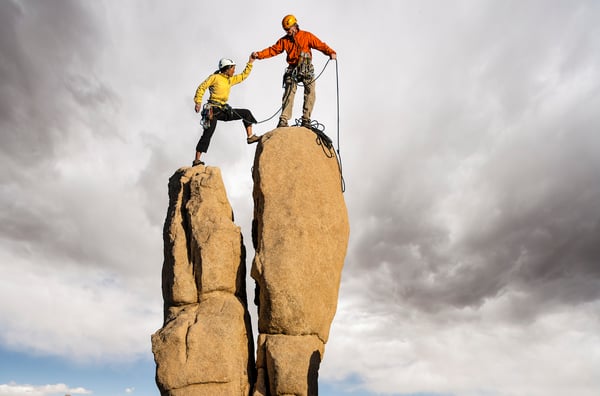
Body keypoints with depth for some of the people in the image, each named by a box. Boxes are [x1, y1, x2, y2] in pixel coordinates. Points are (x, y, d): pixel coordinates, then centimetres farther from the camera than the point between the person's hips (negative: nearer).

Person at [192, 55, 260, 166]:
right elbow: (201, 87, -5)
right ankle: (196, 160, -12)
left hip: (224, 110, 7)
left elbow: (244, 75, 25)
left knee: (246, 113, 7)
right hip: (213, 110, -7)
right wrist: (198, 102, -15)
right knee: (207, 134, -14)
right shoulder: (215, 77, -3)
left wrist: (250, 63, 20)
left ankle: (250, 136, 6)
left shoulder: (230, 80, 16)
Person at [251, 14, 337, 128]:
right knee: (288, 94, -8)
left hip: (307, 69, -1)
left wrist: (331, 53, -22)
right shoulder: (284, 40, 10)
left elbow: (320, 45, -6)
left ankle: (306, 120, 4)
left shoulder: (306, 36, 1)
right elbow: (272, 50, 6)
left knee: (310, 93, -4)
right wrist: (259, 54, -7)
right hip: (292, 70, 1)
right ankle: (283, 121, -10)